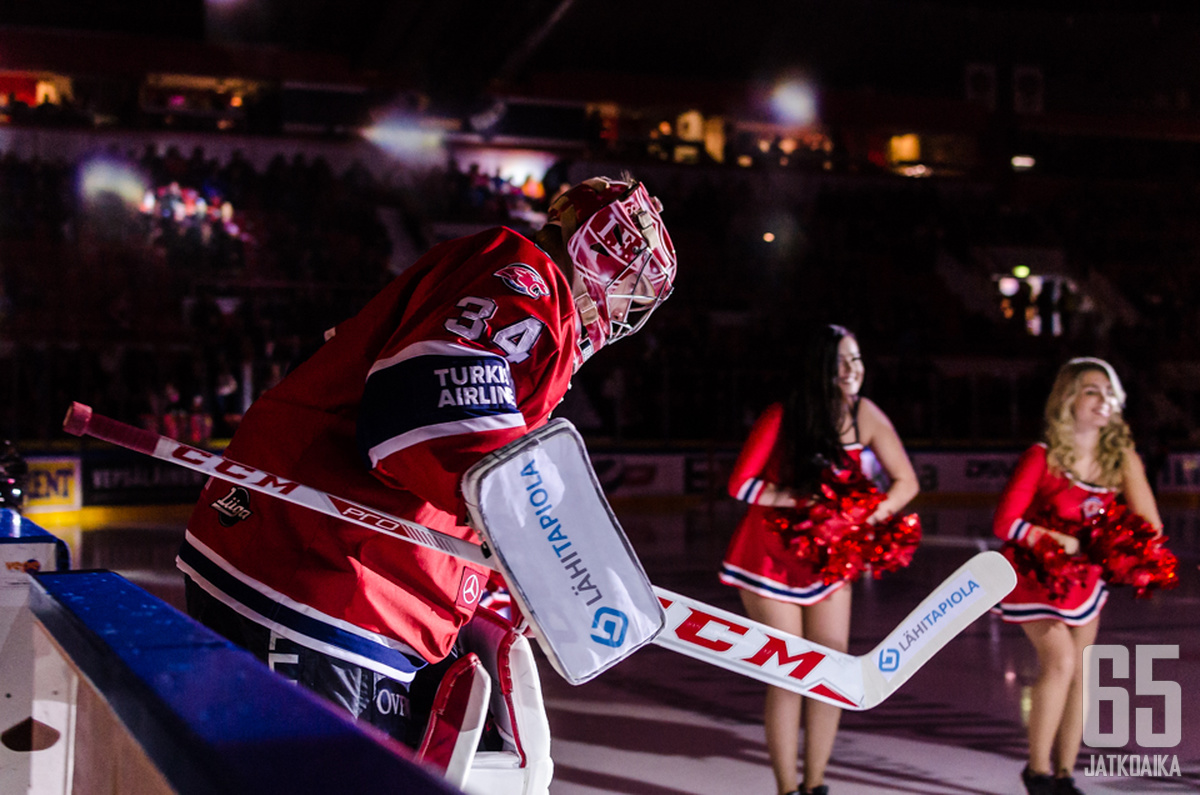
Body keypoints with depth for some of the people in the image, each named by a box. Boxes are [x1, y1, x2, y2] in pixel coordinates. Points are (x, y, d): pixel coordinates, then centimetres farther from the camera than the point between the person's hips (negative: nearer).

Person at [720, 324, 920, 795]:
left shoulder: (865, 416, -7)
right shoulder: (782, 419, -16)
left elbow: (906, 482, 0)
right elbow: (741, 485, -19)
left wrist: (874, 512, -18)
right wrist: (806, 500, -25)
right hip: (773, 557, -4)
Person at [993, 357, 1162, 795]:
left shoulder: (1119, 457, -5)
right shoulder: (1041, 458, -19)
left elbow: (1147, 525, -6)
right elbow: (1006, 522, -19)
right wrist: (1060, 541, -24)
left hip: (1086, 576, 5)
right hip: (1037, 574, -5)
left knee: (1079, 671, 5)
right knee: (1060, 659, -18)